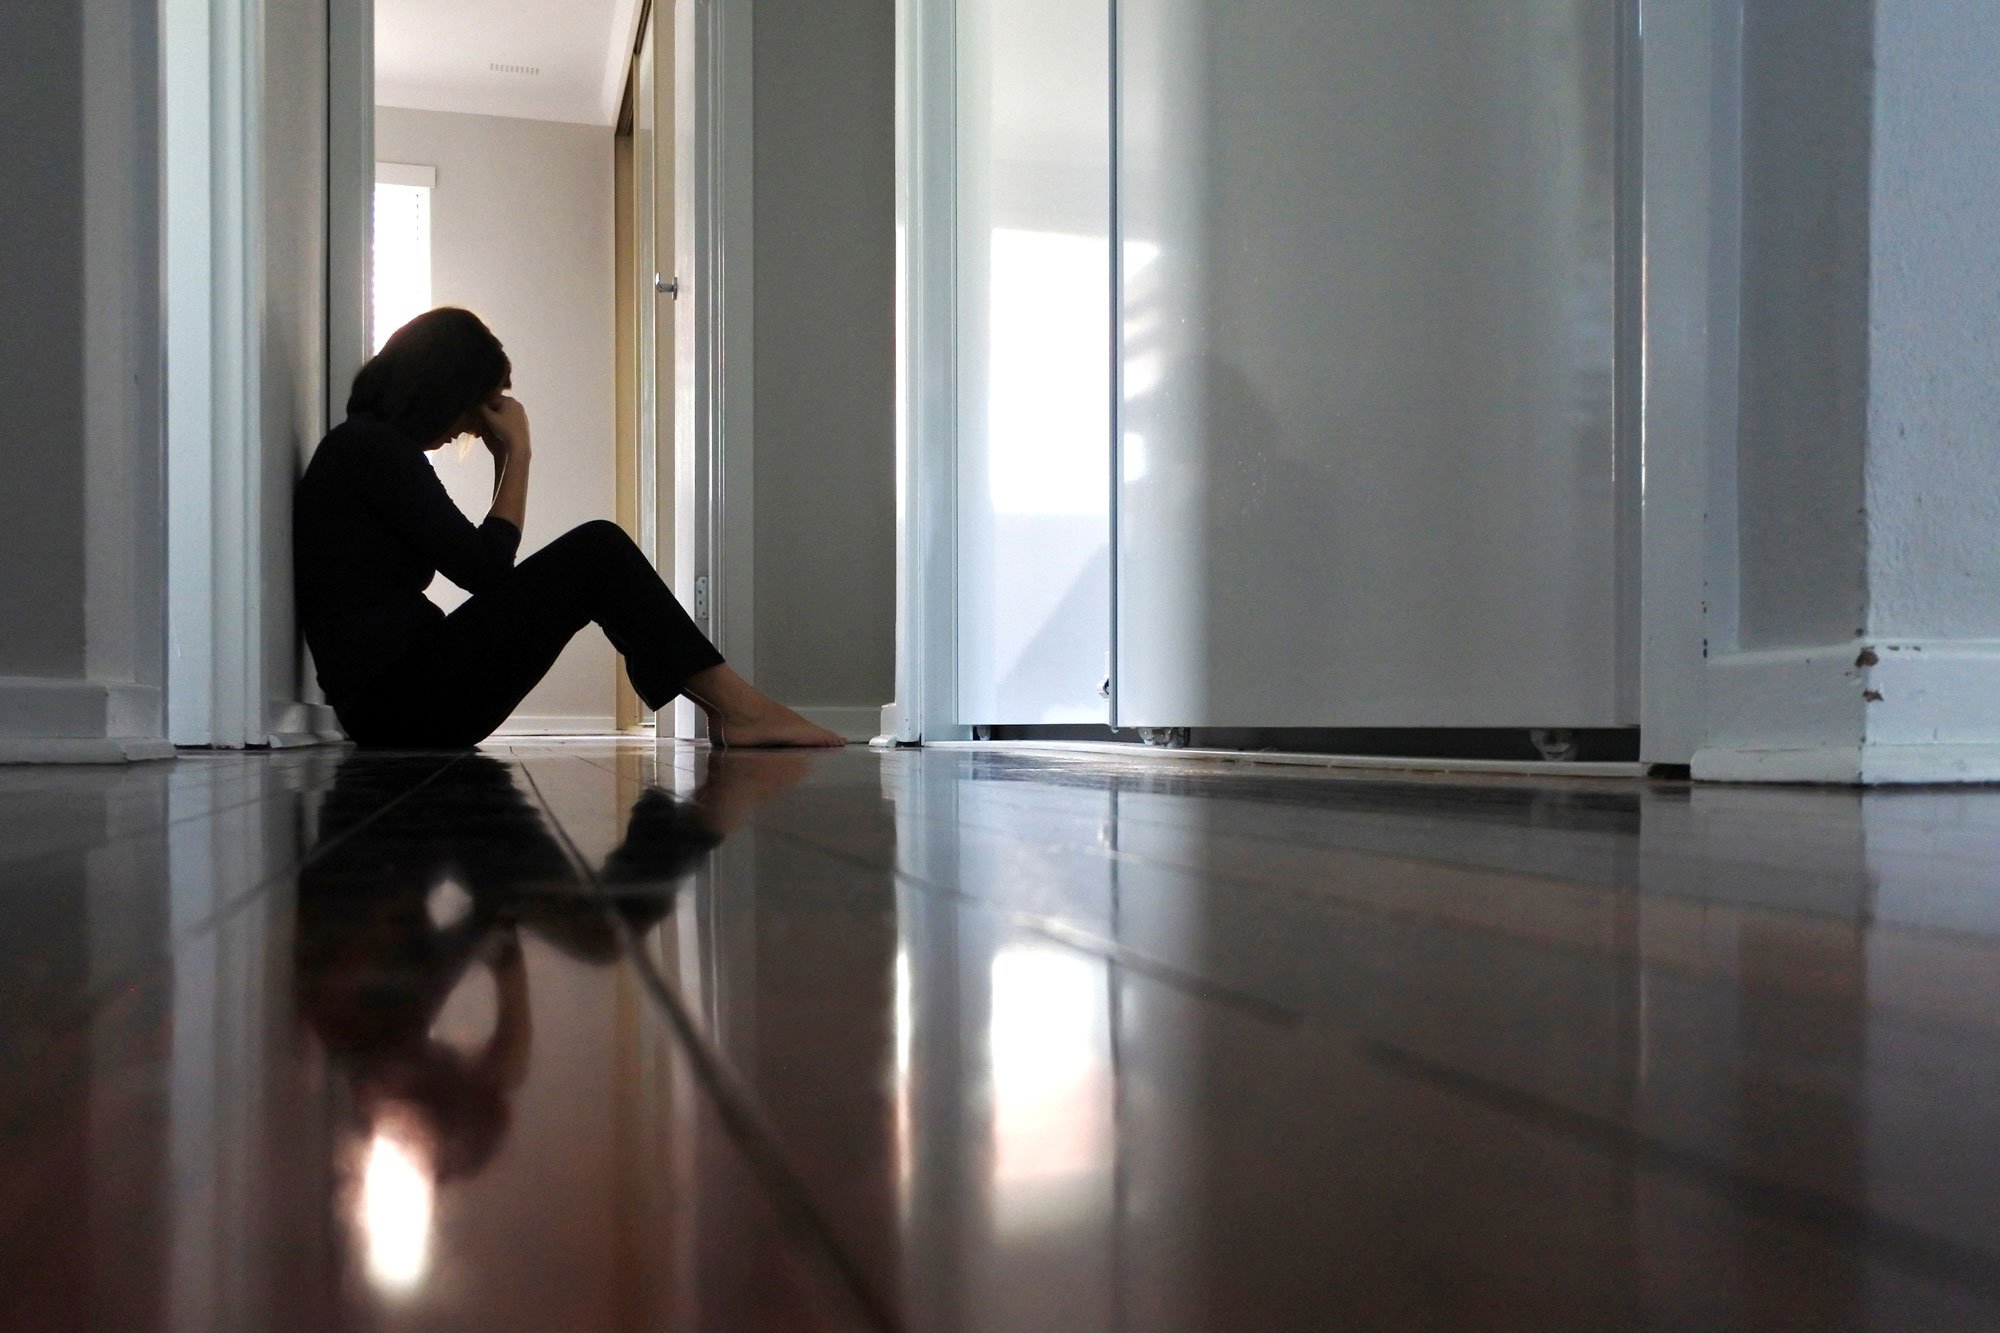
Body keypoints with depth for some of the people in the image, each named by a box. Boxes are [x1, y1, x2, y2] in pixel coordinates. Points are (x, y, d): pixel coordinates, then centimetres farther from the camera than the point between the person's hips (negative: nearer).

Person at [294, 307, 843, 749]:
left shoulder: (365, 445, 21)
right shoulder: (372, 446, -9)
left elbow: (481, 564, 20)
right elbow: (484, 567, -12)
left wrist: (505, 457, 13)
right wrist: (518, 453, -2)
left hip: (392, 704, 10)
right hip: (402, 699, -10)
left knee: (594, 560, 13)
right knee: (597, 550, -12)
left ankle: (726, 703, 4)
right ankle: (739, 707, -12)